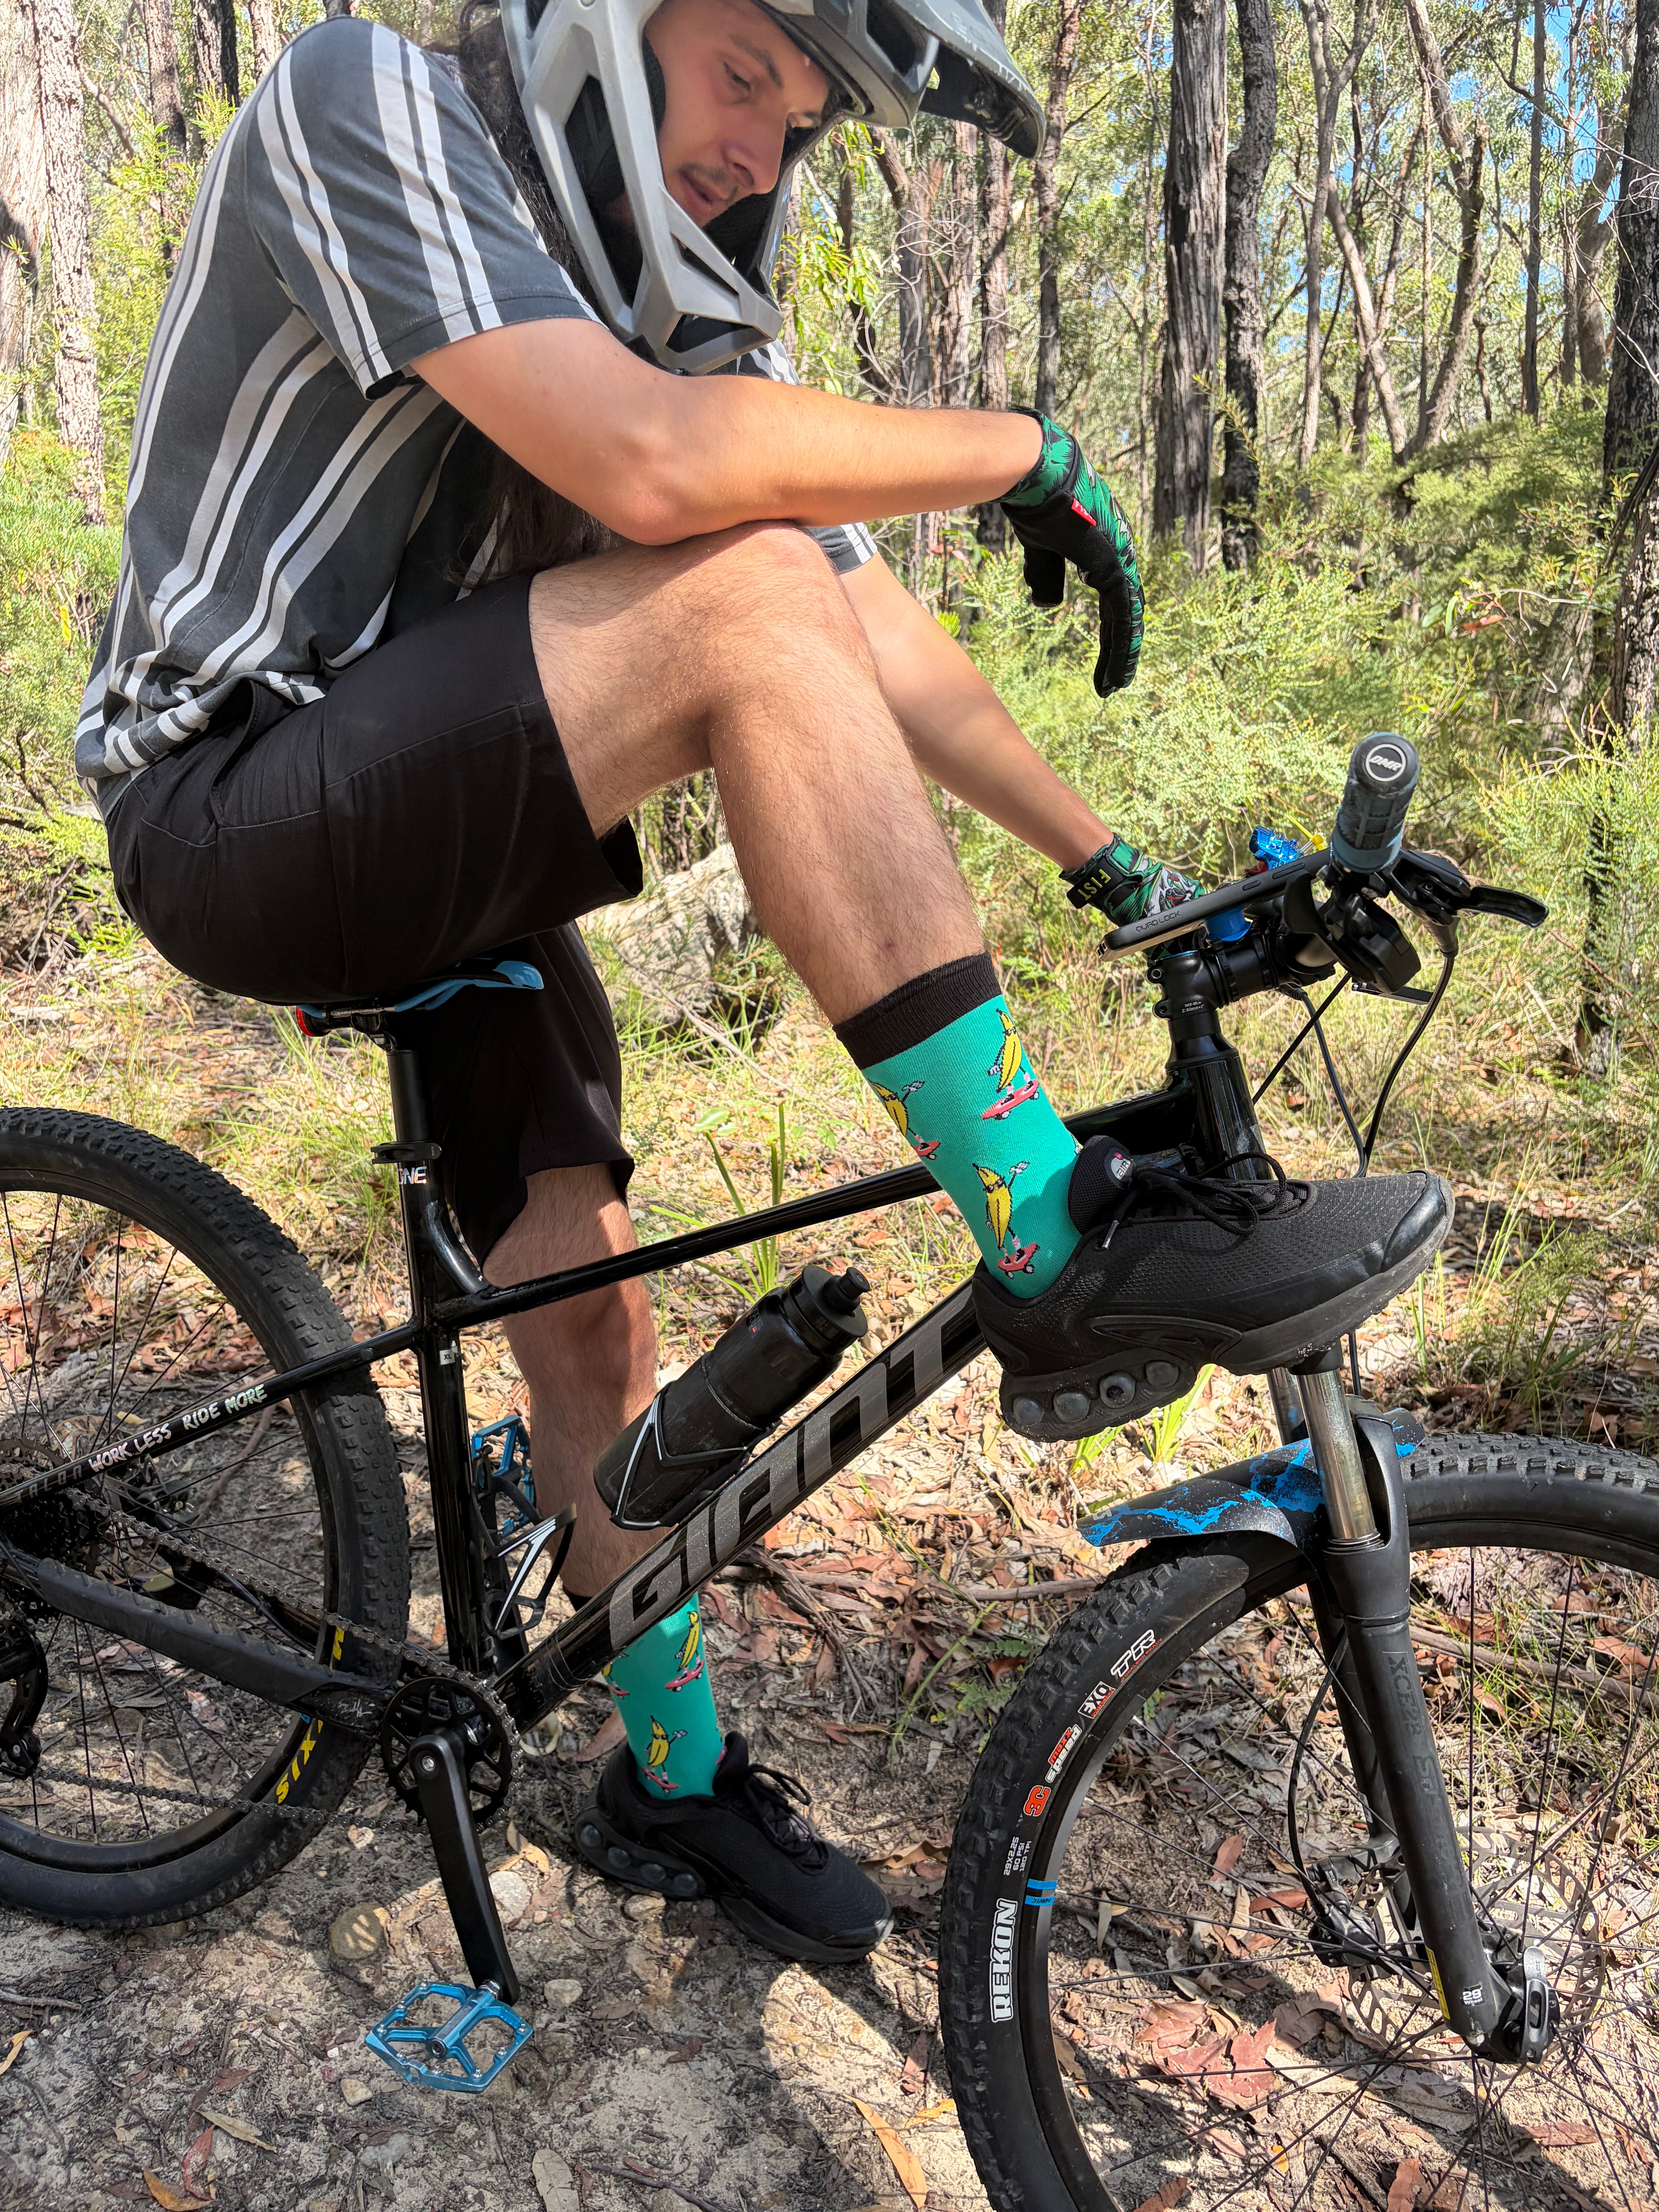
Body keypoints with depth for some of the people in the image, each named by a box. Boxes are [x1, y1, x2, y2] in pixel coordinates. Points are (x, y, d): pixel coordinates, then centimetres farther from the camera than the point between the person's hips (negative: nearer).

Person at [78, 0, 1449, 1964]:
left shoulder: (685, 316, 8)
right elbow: (644, 467, -30)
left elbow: (882, 650, 7)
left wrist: (1122, 872, 3)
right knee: (749, 597, -27)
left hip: (445, 855, 7)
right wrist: (1025, 453, -18)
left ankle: (674, 1780, 25)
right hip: (236, 817, -7)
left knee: (587, 1311, 4)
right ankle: (1060, 1255, -27)